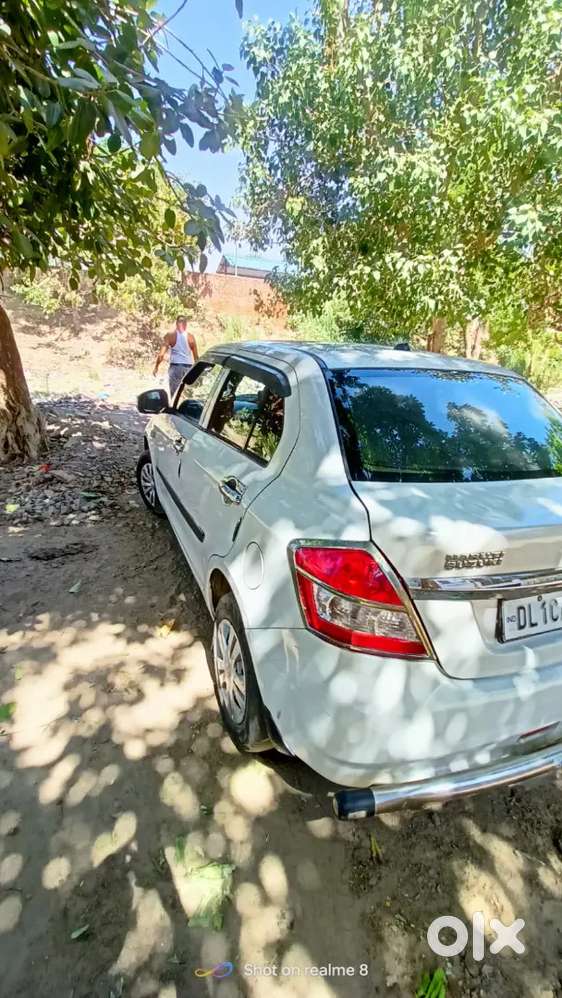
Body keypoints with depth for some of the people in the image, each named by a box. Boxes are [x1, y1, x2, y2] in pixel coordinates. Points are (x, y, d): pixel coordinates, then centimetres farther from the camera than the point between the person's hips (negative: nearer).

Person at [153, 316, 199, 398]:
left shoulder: (170, 336, -2)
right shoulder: (191, 337, 2)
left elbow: (161, 354, -7)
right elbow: (196, 356, 5)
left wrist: (156, 367, 2)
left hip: (175, 366, -1)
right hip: (188, 367, 2)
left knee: (173, 394, 3)